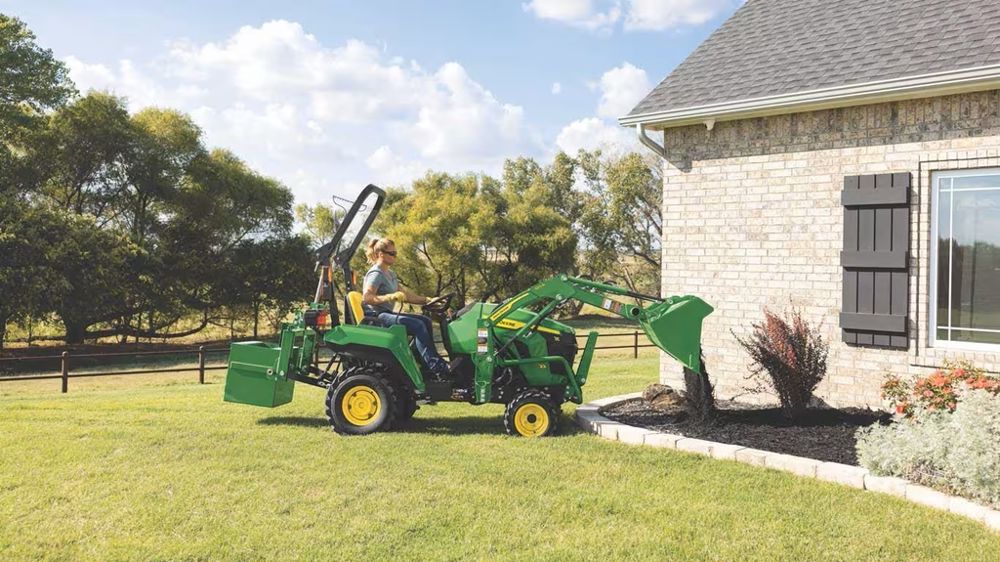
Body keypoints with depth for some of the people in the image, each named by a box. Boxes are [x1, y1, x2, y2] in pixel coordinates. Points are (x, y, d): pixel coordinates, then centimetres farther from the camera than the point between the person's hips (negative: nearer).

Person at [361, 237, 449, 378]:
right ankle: (437, 368, -26)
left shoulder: (390, 274, 20)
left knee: (425, 321, -2)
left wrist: (427, 300, 7)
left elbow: (405, 294, 18)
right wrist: (390, 297, -32)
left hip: (386, 314, 10)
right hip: (375, 316, -10)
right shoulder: (376, 274, -10)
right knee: (418, 326, -24)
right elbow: (366, 298, -22)